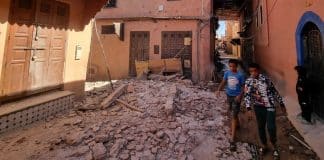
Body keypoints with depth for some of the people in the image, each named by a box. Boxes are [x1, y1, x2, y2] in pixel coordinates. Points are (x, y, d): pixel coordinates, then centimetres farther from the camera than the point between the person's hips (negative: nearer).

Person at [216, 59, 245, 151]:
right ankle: (237, 124, 56)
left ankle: (232, 140, -7)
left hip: (236, 96, -5)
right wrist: (219, 90, -14)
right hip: (229, 95, 5)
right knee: (233, 113, 25)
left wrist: (240, 95, -23)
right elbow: (223, 82, 3)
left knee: (234, 116, -9)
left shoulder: (240, 75, -15)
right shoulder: (227, 73, -4)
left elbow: (243, 87, -8)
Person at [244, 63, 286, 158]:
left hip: (269, 106, -2)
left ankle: (274, 146, 18)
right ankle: (264, 145, 35)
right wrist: (249, 109, -23)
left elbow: (275, 91, 3)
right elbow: (247, 96, -12)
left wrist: (282, 104, 6)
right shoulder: (248, 81, -6)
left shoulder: (266, 79, -6)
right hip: (258, 107, 2)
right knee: (261, 127, 13)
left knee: (271, 127, -8)